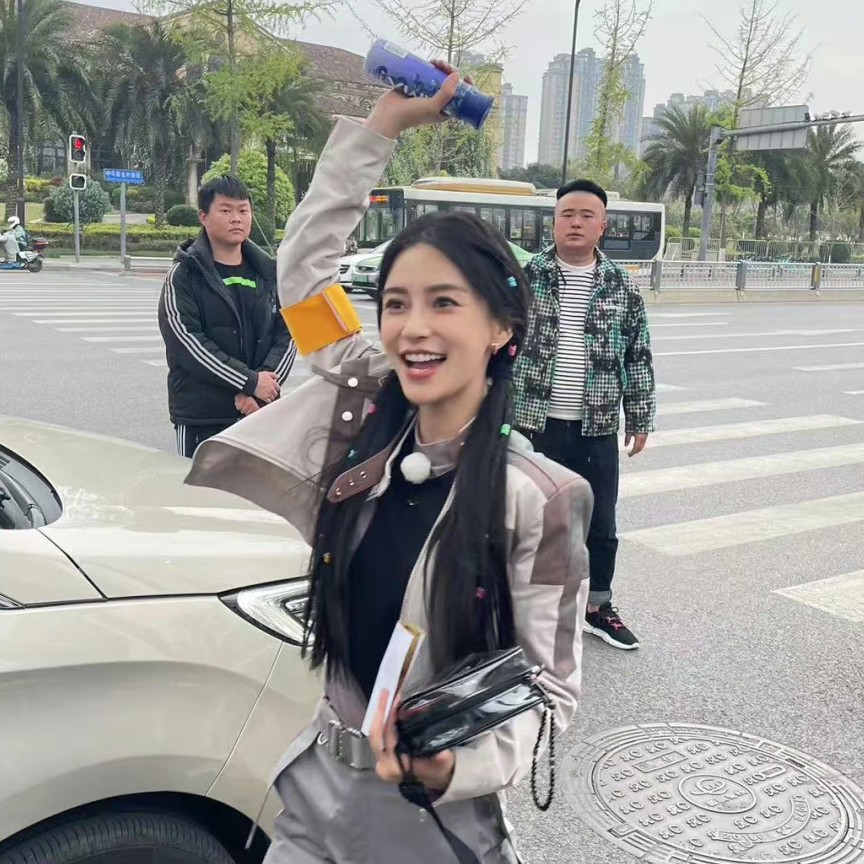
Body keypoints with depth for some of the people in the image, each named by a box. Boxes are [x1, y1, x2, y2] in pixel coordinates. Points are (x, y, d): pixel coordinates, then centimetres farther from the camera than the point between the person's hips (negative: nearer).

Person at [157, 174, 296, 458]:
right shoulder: (184, 276, -1)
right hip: (200, 417, -3)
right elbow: (187, 341, -12)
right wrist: (250, 382, -16)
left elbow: (287, 334, 5)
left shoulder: (269, 272, 11)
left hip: (260, 412, 4)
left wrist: (266, 379, -12)